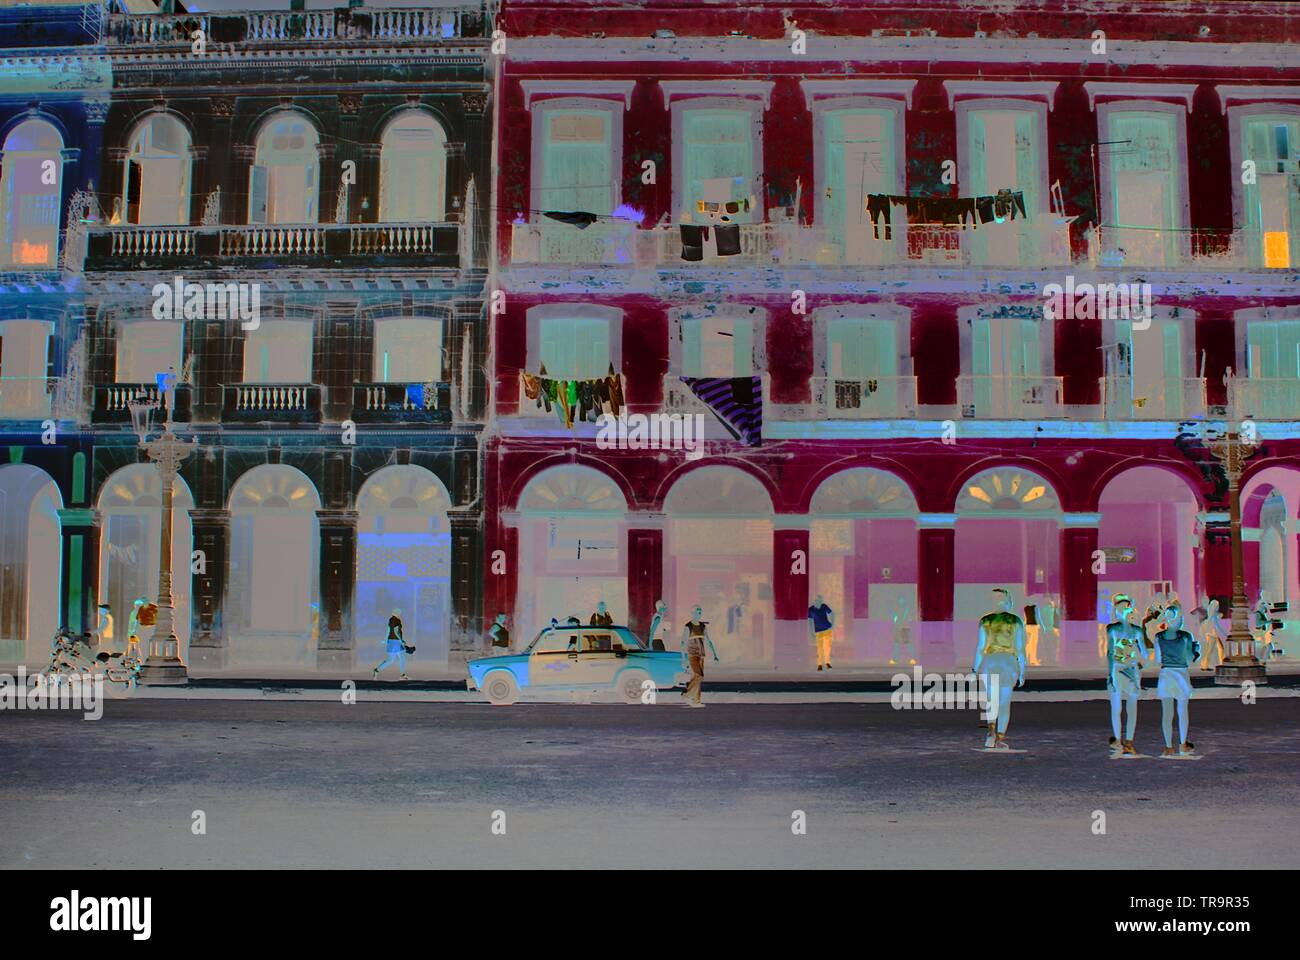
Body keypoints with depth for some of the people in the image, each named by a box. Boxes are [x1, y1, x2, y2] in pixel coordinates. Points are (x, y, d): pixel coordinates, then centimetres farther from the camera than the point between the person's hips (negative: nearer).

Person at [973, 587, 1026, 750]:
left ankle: (992, 730, -14)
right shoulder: (1016, 621, 1)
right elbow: (1020, 648, -1)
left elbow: (980, 647, -1)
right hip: (1009, 663, 0)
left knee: (992, 700, 10)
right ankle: (1000, 739, 3)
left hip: (989, 662, 0)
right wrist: (1022, 671, 3)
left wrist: (976, 670, 3)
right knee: (1005, 702, 6)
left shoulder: (985, 621, 2)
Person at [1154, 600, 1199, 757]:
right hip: (1181, 674, -1)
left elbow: (1158, 659, 5)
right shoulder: (1186, 636, -5)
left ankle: (1169, 747, 7)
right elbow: (1189, 661, 0)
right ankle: (1183, 745, 17)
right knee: (1182, 711, 9)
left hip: (1165, 675, 1)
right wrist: (1196, 649, 13)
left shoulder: (1159, 637, -1)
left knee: (1166, 713, 4)